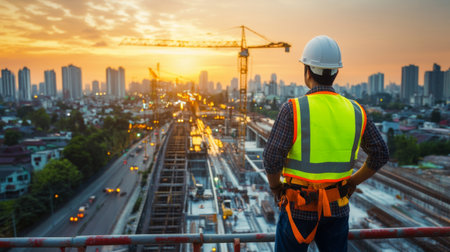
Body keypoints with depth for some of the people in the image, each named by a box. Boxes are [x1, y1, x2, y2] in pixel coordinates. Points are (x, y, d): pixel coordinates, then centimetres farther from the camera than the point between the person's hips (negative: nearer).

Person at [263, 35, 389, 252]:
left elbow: (272, 157, -20)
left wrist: (275, 187, -2)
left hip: (299, 204, -3)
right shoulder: (355, 111, -3)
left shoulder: (293, 109, -17)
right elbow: (380, 154, 5)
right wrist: (353, 181, 15)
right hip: (337, 206, 4)